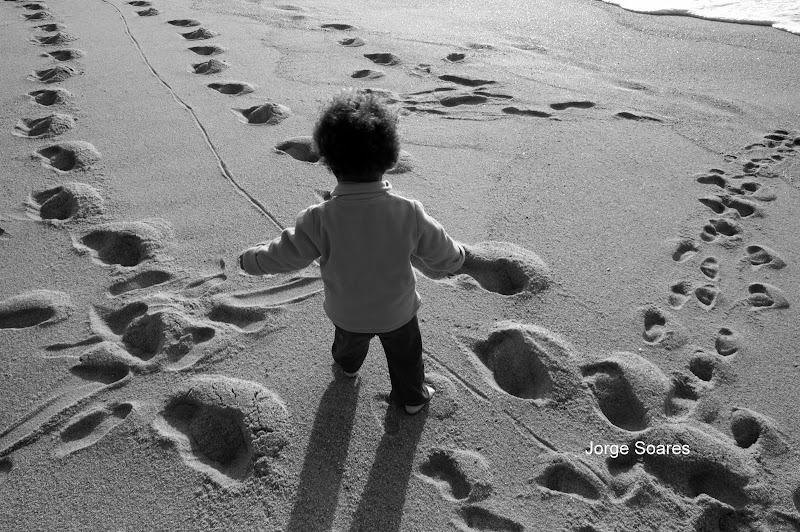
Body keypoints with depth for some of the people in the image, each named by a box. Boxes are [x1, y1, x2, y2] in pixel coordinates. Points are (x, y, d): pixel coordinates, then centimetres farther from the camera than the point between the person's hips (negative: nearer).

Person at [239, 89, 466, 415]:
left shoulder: (320, 220, -33)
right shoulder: (408, 213, -29)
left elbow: (284, 255, -18)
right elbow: (443, 255, -14)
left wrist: (251, 260, 3)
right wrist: (459, 256, 10)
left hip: (347, 311, 1)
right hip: (397, 310, -1)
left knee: (349, 341, 35)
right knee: (404, 353, 27)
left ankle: (348, 365, 67)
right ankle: (412, 397, 51)